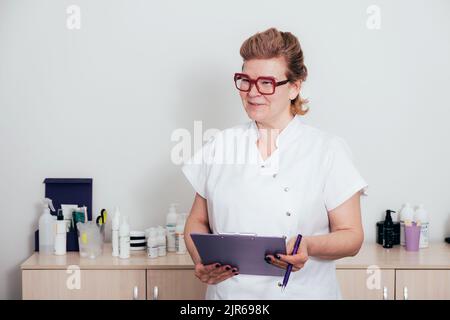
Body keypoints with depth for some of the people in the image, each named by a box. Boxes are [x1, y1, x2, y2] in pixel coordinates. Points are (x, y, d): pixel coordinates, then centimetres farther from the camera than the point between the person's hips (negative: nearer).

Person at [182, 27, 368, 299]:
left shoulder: (329, 150, -5)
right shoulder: (220, 145, 4)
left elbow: (352, 237, -5)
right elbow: (197, 222, 8)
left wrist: (309, 246, -23)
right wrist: (202, 261, -11)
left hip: (302, 290, -2)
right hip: (228, 291, 2)